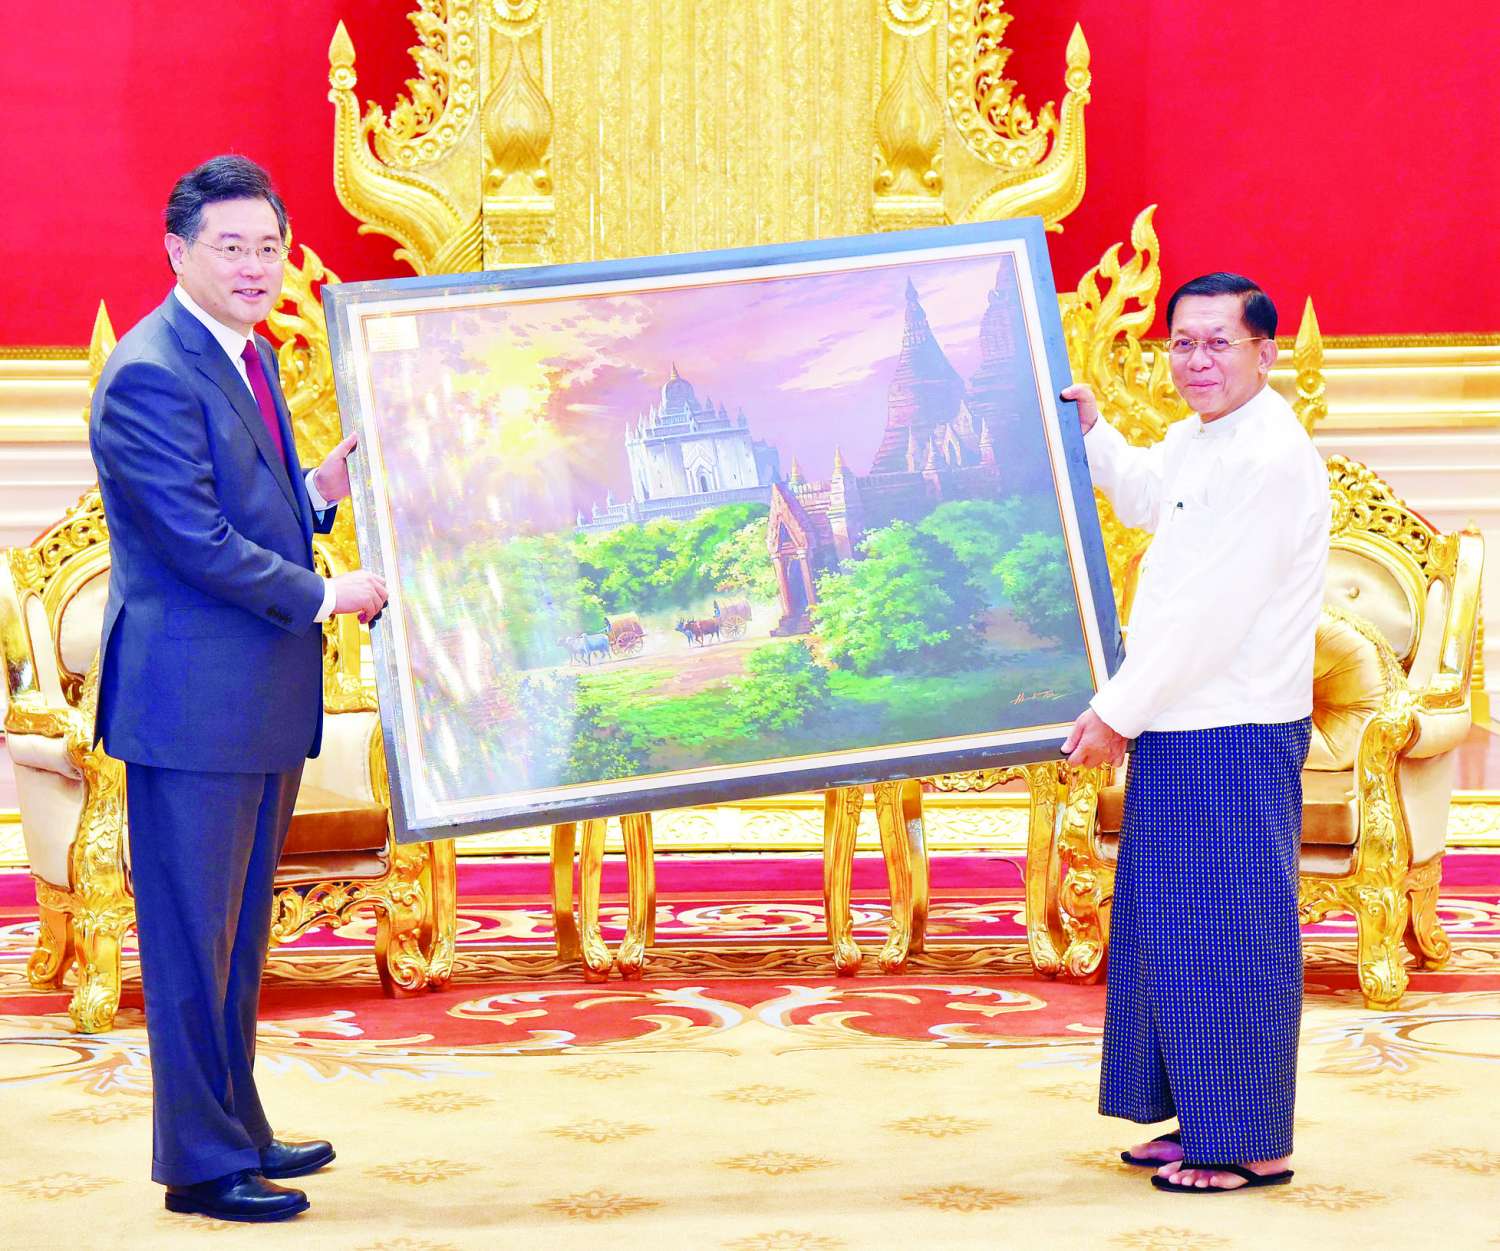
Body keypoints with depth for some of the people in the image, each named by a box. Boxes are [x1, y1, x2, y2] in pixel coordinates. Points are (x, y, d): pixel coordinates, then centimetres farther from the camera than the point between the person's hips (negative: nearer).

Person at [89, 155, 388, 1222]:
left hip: (264, 695, 9)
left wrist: (321, 492, 3)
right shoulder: (150, 376, -16)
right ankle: (200, 1163, 8)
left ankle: (237, 1127, 29)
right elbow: (196, 540, -20)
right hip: (193, 700, -9)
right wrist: (324, 597, -13)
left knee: (242, 931, 18)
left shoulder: (250, 355, 14)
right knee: (193, 939, 0)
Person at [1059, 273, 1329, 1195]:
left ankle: (1254, 1144, 5)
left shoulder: (1274, 458, -18)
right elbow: (1143, 497, 38)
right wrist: (1090, 426, 29)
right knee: (1169, 929, 15)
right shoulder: (1196, 440, 13)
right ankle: (1200, 1121, 26)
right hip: (1178, 730, 10)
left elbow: (1210, 615, -21)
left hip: (1235, 736, -10)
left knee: (1230, 934, -4)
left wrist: (1118, 711, -16)